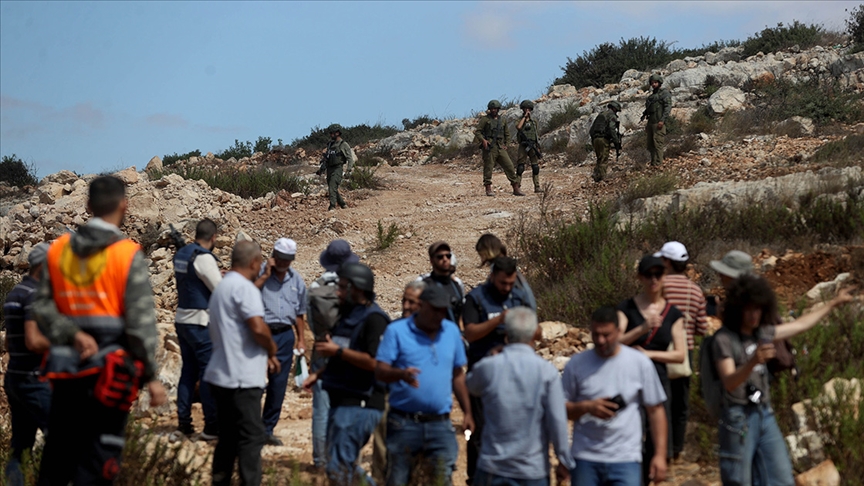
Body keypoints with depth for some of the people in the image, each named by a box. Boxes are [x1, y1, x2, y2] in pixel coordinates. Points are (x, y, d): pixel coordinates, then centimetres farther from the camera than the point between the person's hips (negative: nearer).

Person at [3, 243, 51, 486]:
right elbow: (33, 341, -24)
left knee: (19, 446, 10)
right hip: (33, 380, -9)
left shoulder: (14, 294, 16)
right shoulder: (35, 295, -14)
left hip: (14, 377, 9)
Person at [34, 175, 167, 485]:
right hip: (110, 371, -4)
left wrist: (73, 335, -9)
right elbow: (140, 322, -13)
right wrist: (151, 376, -8)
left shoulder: (58, 250, 5)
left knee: (56, 460, 14)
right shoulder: (128, 255, -10)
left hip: (65, 369, 5)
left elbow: (42, 308, -1)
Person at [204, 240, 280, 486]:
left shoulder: (222, 287, 19)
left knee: (228, 437, 13)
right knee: (252, 437, -8)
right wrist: (272, 350, -6)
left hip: (223, 376, 10)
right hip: (242, 378, -10)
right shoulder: (244, 287, -14)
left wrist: (264, 355, 17)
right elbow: (258, 328, -25)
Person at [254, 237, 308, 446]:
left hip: (284, 336, 4)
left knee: (278, 387, 7)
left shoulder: (297, 280, 10)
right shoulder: (260, 273, -3)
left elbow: (299, 313, 17)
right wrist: (266, 275, -18)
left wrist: (301, 340, 12)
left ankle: (268, 429, 17)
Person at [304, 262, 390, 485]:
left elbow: (374, 362, -25)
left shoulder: (373, 319, -15)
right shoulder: (348, 315, 16)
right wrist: (319, 374, 15)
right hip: (342, 401, 10)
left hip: (360, 405, -10)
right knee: (344, 464, 17)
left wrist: (337, 351, -20)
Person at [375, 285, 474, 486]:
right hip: (404, 422, -3)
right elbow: (380, 371, -10)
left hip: (440, 423, 3)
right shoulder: (396, 331, -3)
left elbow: (458, 375, 17)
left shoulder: (452, 331, 9)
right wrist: (401, 374, -31)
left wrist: (467, 412, 12)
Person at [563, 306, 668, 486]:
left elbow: (655, 410, 3)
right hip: (585, 459, 2)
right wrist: (587, 407, -16)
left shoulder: (640, 363, 0)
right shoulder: (576, 364, 1)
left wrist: (660, 454, -1)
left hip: (625, 459, -1)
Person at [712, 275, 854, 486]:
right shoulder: (724, 339, -11)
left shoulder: (762, 333, 9)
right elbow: (729, 383, -23)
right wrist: (753, 361, -41)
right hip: (739, 419, -7)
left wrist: (834, 303, 32)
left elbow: (800, 324, 24)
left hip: (766, 416, 7)